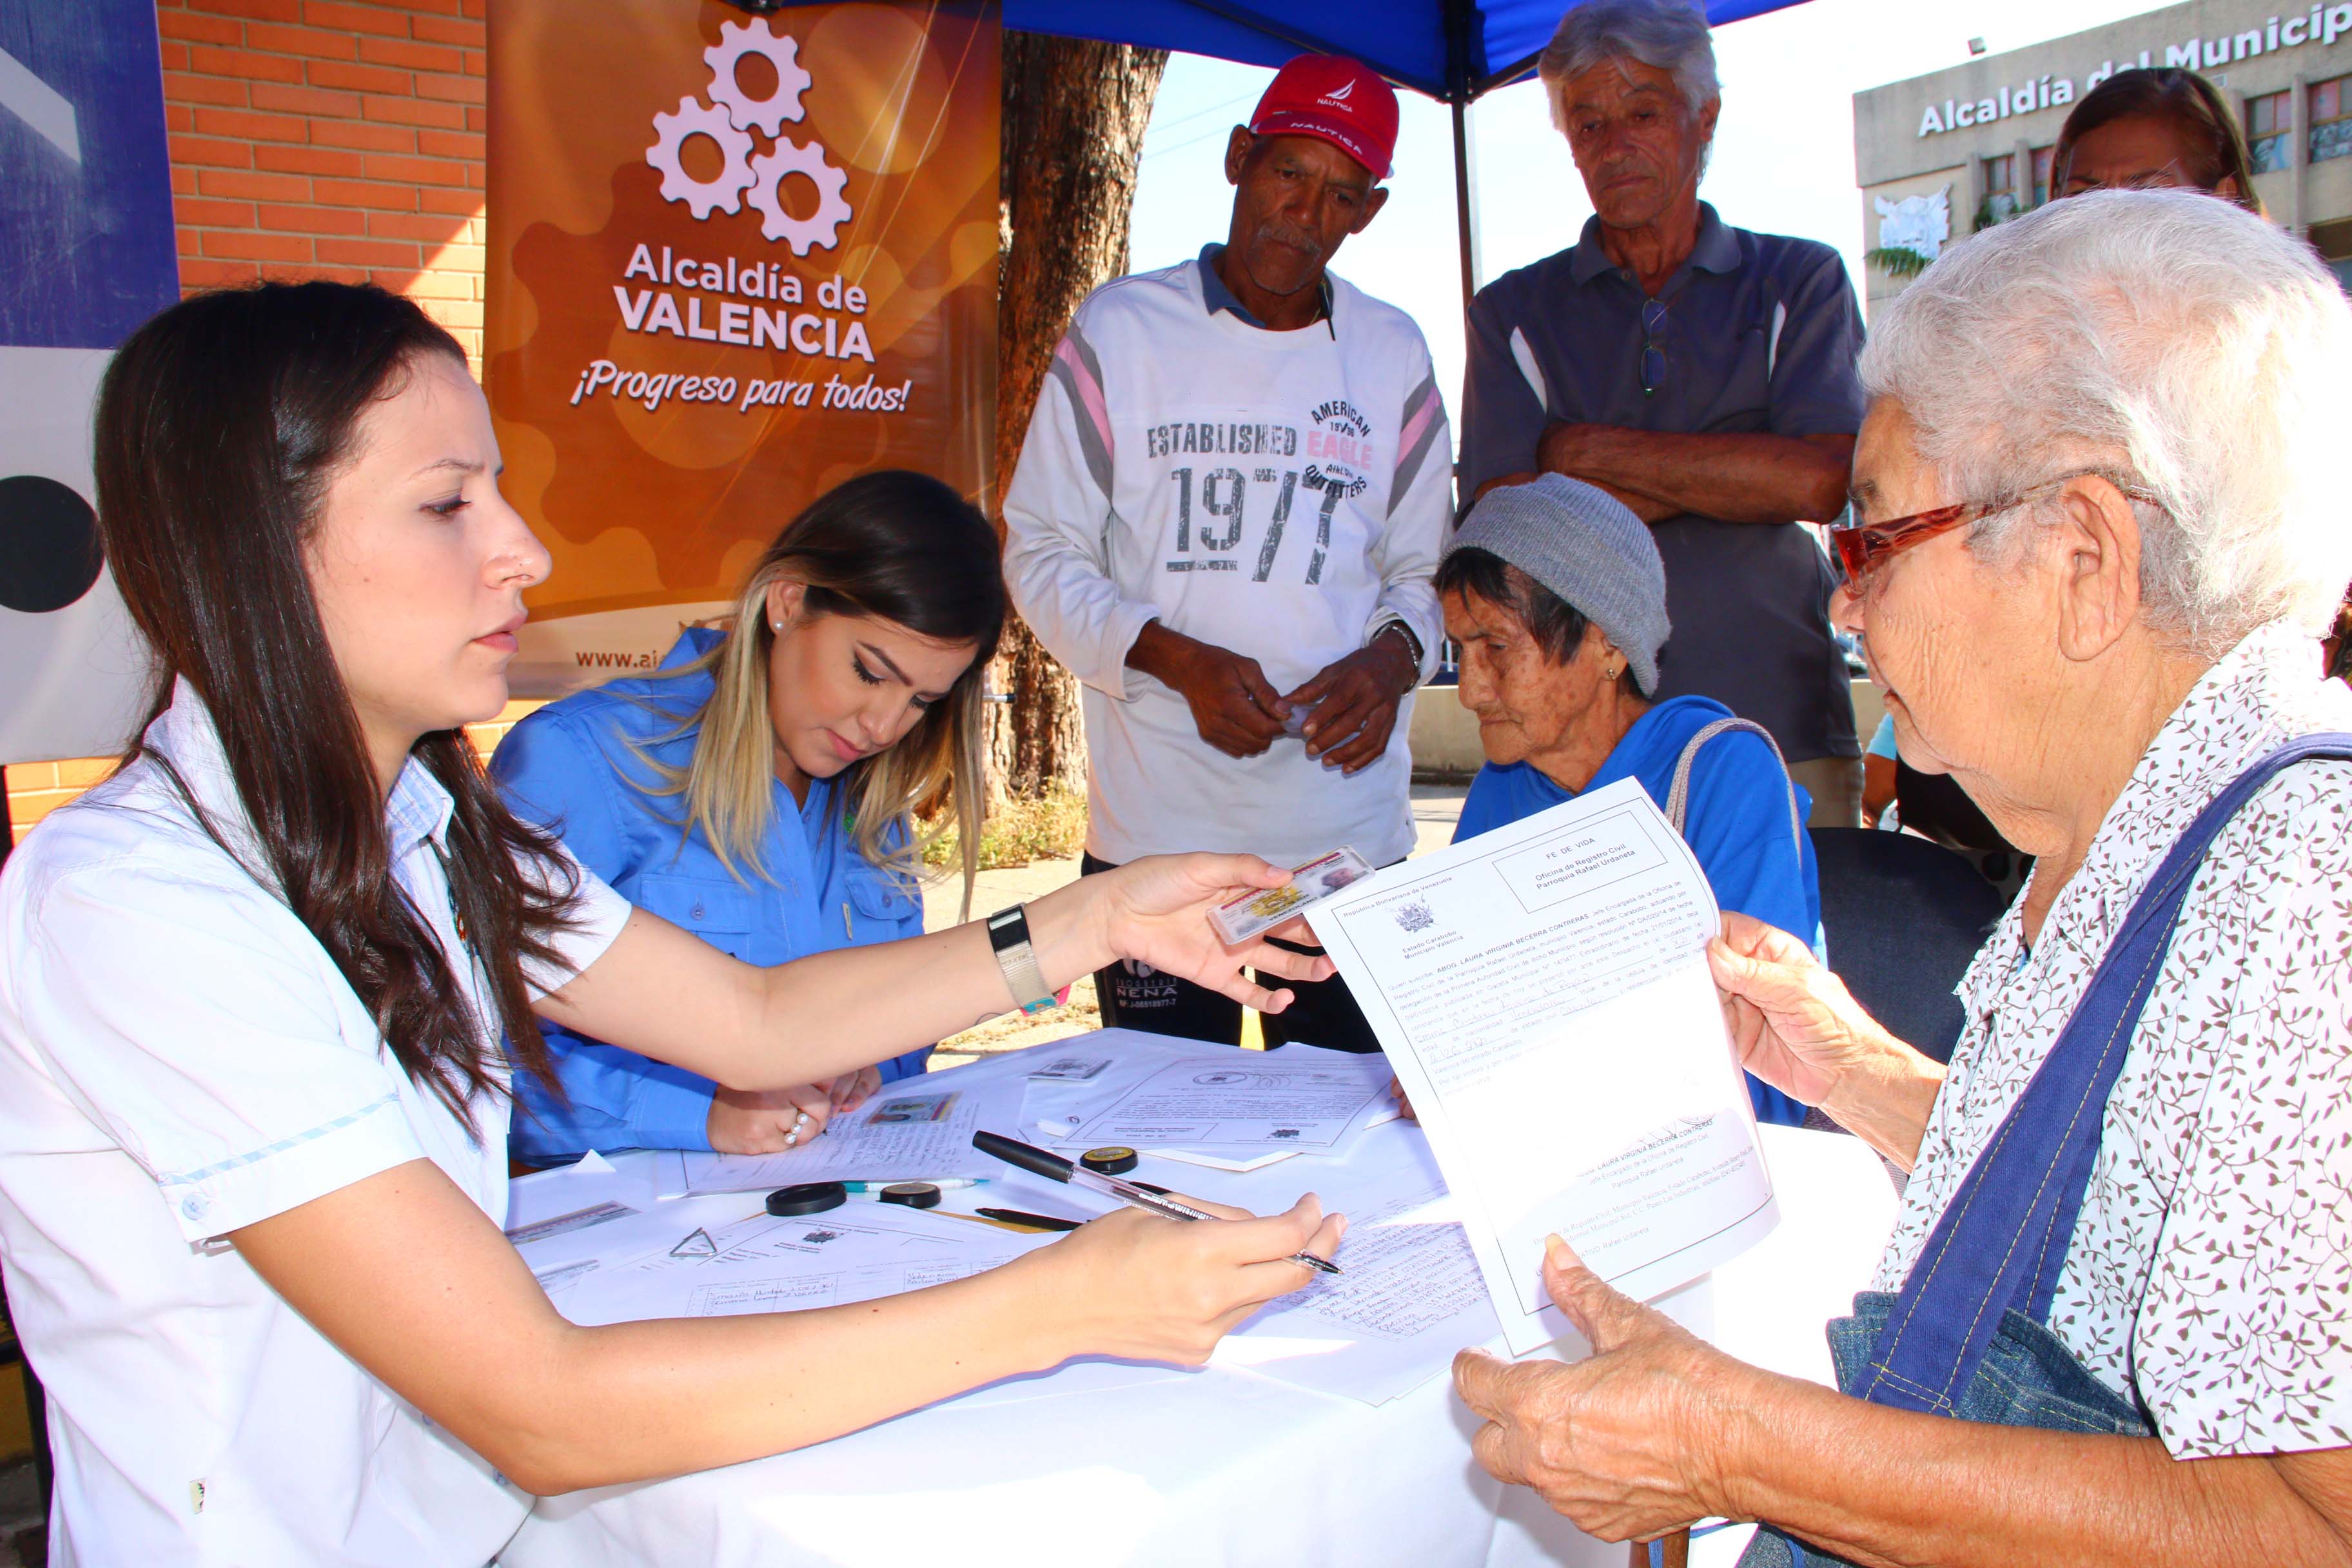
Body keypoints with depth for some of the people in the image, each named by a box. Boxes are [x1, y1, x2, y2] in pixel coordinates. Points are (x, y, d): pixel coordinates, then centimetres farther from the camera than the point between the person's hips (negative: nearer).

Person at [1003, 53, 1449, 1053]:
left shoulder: (1392, 357, 10)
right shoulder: (1120, 330, 3)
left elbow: (1423, 569, 13)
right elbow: (1040, 553, 1)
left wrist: (1391, 659, -10)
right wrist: (1175, 659, -15)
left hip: (1351, 828, 2)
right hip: (1155, 829, -1)